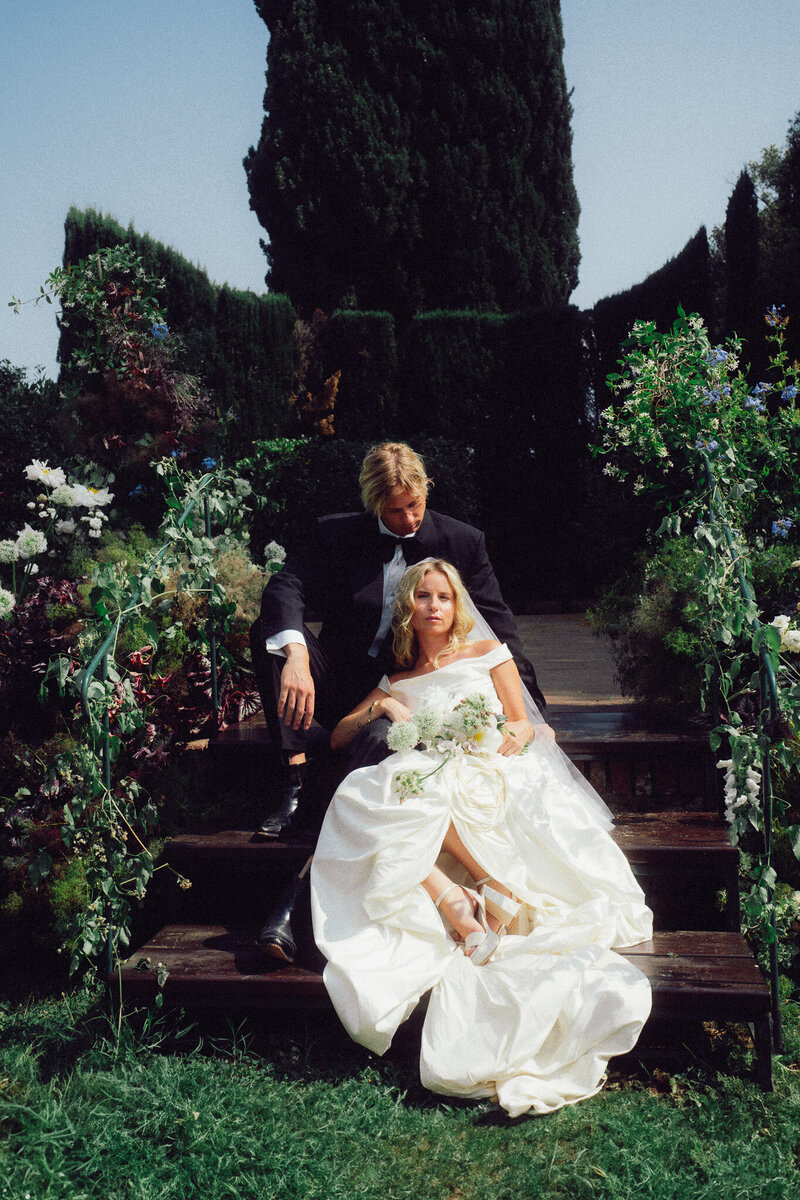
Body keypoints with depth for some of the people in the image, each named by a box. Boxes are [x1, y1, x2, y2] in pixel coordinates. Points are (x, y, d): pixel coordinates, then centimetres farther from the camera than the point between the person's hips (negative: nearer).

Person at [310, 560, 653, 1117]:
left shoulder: (488, 652, 22)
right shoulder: (397, 681, 26)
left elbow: (524, 724, 14)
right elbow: (336, 737, 22)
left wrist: (510, 734, -10)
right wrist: (379, 707, 4)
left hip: (494, 780, -2)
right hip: (429, 781, 2)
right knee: (361, 794, -32)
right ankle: (450, 897, -40)